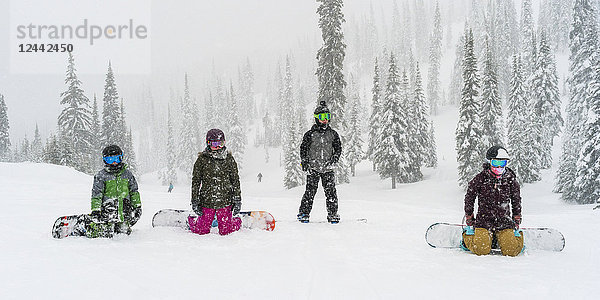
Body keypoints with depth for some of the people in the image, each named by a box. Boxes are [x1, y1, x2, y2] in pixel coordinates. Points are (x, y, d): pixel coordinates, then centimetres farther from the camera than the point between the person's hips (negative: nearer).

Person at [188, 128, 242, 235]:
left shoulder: (229, 159, 3)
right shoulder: (202, 159, 0)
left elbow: (235, 180, 6)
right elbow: (195, 181, 3)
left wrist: (237, 200, 2)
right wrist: (195, 201, -1)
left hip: (225, 202, 0)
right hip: (206, 202, 0)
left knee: (226, 231, 3)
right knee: (202, 230, 5)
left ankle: (238, 221, 35)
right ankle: (190, 220, 37)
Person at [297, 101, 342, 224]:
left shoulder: (333, 134, 9)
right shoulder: (310, 134, 3)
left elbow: (338, 149, 12)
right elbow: (303, 150, 4)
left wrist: (333, 160, -5)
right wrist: (305, 166, -5)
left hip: (328, 169, 2)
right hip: (313, 169, -1)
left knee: (331, 192, -1)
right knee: (310, 192, -4)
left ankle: (333, 215, 10)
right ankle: (304, 213, 7)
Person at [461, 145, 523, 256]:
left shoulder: (510, 179, 1)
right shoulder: (480, 179, -6)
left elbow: (516, 201, 12)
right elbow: (469, 199, 3)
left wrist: (516, 224, 11)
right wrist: (469, 222, 3)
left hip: (504, 221, 2)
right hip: (484, 219, -2)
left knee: (511, 250, -16)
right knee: (481, 249, -20)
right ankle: (467, 238, 14)